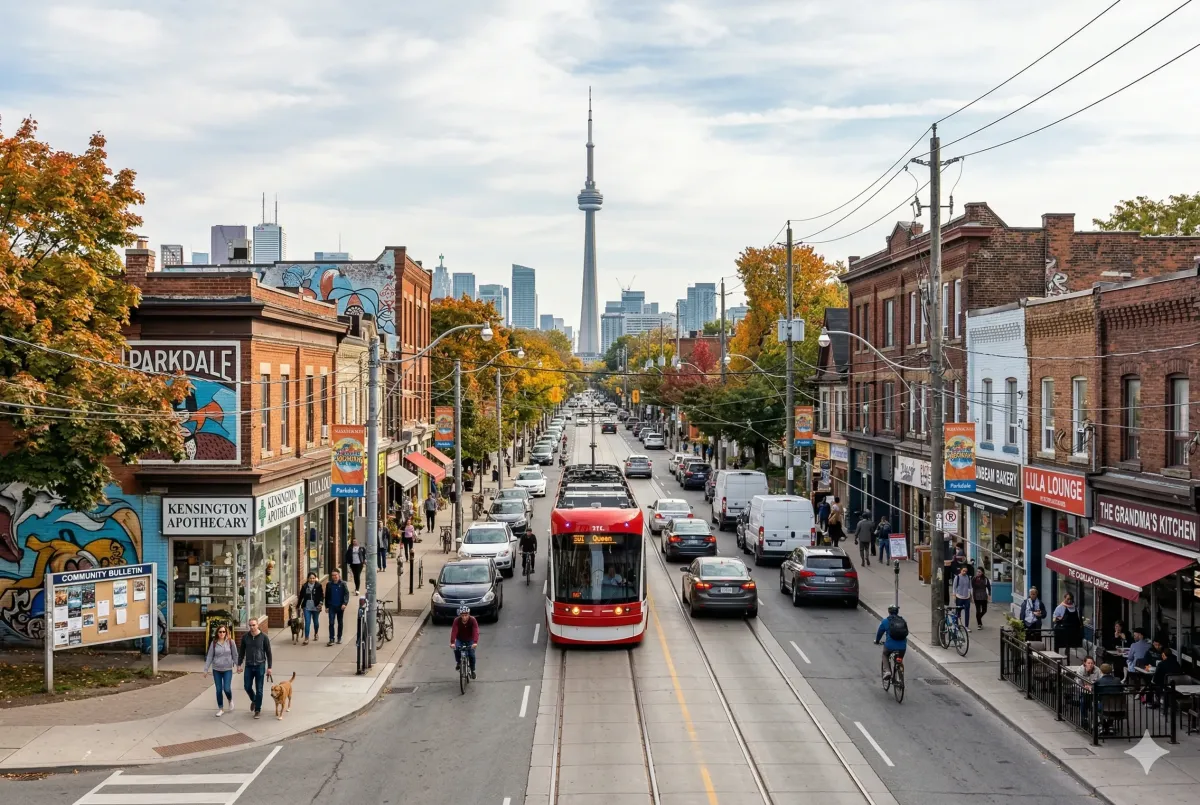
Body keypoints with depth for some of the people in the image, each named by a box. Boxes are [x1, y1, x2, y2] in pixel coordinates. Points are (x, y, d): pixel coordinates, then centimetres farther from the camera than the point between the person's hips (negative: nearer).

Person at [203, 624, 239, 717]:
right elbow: (209, 657, 2)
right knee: (219, 690, 5)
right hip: (216, 670, 2)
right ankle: (220, 709, 19)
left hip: (227, 669, -2)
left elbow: (235, 655, 1)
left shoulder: (231, 642, -5)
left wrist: (238, 665, 0)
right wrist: (206, 669, 0)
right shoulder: (214, 643, -1)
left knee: (226, 689, -9)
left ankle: (230, 700, 24)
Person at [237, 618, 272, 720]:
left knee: (259, 689, 1)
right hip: (248, 666, 3)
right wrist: (239, 665, 5)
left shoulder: (263, 637, -9)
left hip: (260, 666, -3)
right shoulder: (245, 637, -1)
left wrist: (269, 667, -6)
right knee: (247, 687, 5)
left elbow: (268, 652, -4)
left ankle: (258, 710, 11)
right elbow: (242, 651, 9)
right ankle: (254, 700, 35)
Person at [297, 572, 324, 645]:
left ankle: (316, 634, 40)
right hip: (307, 607, 1)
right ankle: (306, 638, -8)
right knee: (307, 622, -7)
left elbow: (322, 595, -6)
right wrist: (298, 605, 12)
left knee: (315, 622, 14)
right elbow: (301, 596, 10)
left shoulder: (318, 586, -4)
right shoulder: (304, 586, 3)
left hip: (316, 607, -1)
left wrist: (321, 603, -21)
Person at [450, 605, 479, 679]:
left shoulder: (473, 620, -25)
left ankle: (472, 670, 8)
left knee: (471, 654, -16)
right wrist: (452, 642, -50)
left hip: (470, 640, 0)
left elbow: (475, 631, -36)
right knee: (456, 649, -29)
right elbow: (454, 631, -34)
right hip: (460, 639, 0)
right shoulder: (457, 620, -23)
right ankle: (458, 662, 0)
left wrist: (475, 642, -52)